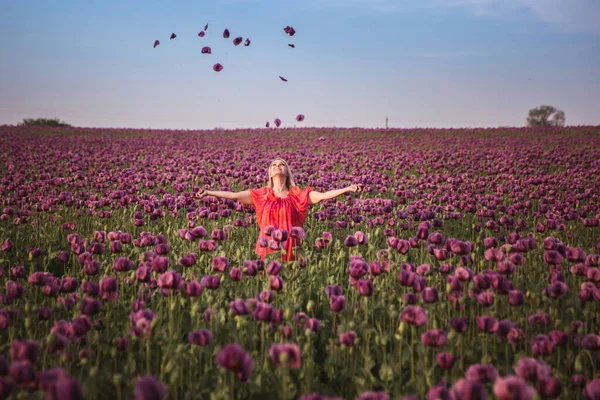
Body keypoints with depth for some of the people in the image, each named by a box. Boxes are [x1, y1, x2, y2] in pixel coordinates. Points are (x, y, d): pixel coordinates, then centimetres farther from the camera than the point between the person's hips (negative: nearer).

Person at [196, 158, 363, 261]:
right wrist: (208, 192, 3)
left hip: (289, 246, -1)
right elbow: (234, 195, 7)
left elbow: (323, 195, -4)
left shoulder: (297, 195, 4)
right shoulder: (262, 195, 9)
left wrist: (348, 188, -14)